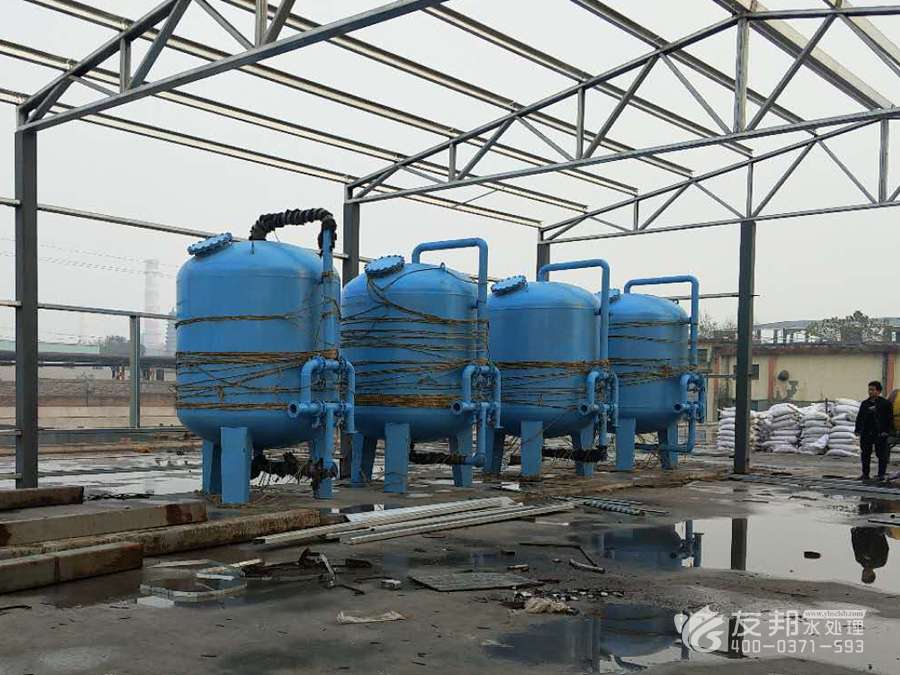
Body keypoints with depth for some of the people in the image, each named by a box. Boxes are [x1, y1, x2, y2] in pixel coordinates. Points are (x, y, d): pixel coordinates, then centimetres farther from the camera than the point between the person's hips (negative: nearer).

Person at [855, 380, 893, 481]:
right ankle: (865, 474, 15)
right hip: (866, 434, 4)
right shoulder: (865, 403, 12)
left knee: (881, 455, 0)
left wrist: (886, 431, -10)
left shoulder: (885, 403, -1)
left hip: (880, 435, -4)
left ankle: (881, 474, 7)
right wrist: (858, 430, 8)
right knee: (865, 455, 7)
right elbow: (859, 418, 16)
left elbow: (890, 419, -2)